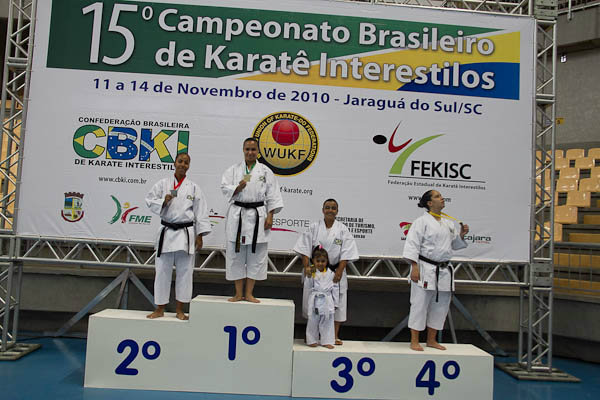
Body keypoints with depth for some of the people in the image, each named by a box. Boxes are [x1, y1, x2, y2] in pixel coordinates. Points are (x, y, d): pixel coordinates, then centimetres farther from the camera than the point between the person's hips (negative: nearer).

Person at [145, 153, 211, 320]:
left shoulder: (194, 188, 4)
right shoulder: (163, 184, 6)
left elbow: (200, 213, 4)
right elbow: (149, 201, 6)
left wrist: (199, 236, -1)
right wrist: (163, 201, -14)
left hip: (186, 233, 0)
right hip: (166, 232, 1)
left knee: (184, 270, 3)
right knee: (162, 270, 4)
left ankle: (179, 309, 15)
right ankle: (160, 309, 17)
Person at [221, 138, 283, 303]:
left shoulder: (265, 171, 6)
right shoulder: (233, 170, 9)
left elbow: (272, 196, 4)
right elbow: (224, 187, 2)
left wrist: (270, 216, -4)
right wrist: (237, 187, -16)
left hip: (258, 216, 0)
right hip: (237, 216, 1)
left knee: (256, 256, 2)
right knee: (236, 255, 2)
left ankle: (249, 293, 14)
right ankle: (238, 293, 14)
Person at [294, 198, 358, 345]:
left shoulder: (342, 229, 0)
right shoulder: (314, 227, 1)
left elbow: (346, 252, -5)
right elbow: (305, 249, -2)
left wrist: (339, 271, -14)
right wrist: (306, 267, -11)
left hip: (336, 271, 0)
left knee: (337, 302, 3)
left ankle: (335, 335, 17)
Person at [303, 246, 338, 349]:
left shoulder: (331, 274, 3)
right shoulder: (311, 272, -1)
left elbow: (335, 289, 7)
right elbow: (308, 286, -4)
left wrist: (335, 303, 7)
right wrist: (308, 276, -18)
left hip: (327, 302, 1)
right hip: (314, 301, -1)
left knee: (327, 321, 7)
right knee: (313, 321, 6)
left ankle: (327, 341, 17)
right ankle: (312, 340, 19)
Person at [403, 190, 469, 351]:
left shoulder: (449, 222, 13)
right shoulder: (422, 221, -7)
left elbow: (455, 244, 22)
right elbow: (412, 244, -12)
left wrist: (461, 235, 3)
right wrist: (414, 267, -18)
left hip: (444, 270, 7)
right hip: (425, 269, -7)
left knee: (441, 304, 12)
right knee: (420, 304, -3)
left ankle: (431, 340, 26)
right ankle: (414, 341, 8)